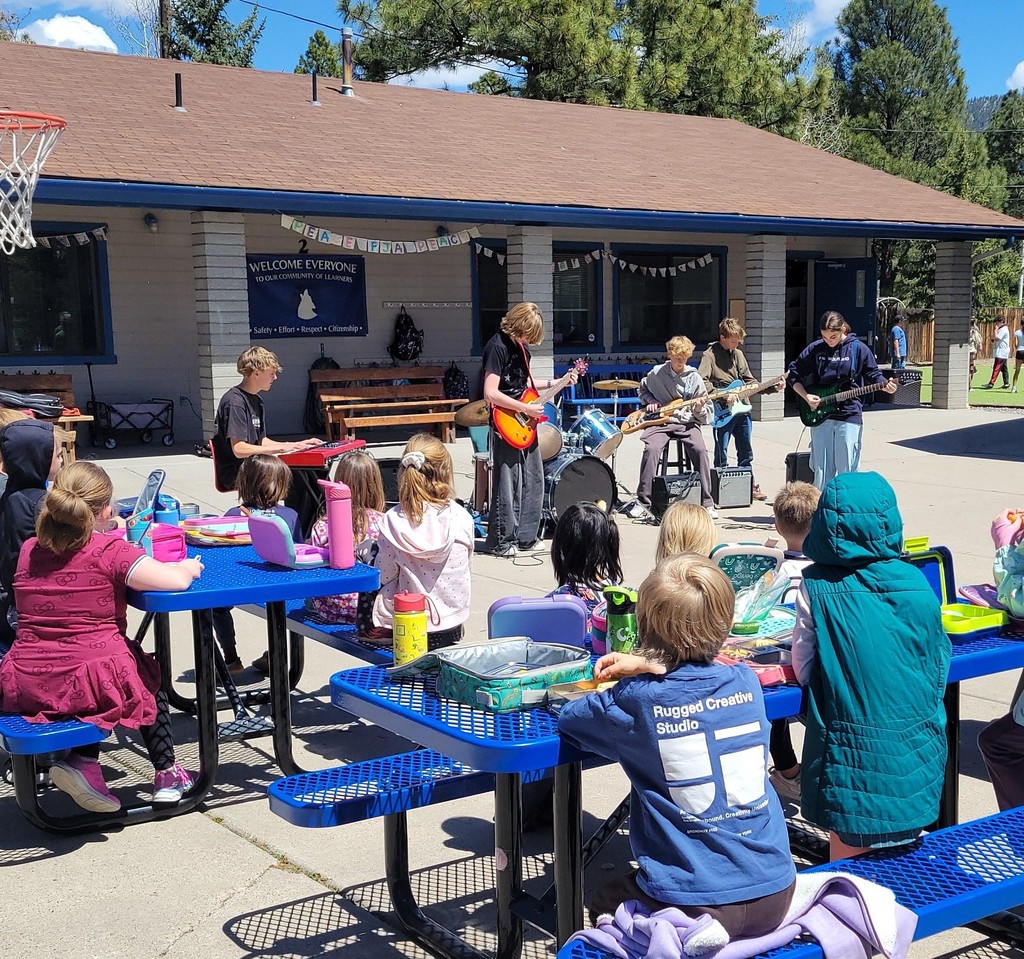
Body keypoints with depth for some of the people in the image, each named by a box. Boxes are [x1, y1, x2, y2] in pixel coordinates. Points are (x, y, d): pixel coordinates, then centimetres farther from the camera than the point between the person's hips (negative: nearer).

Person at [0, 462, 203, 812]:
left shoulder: (29, 550, 5)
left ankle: (84, 762, 18)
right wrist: (188, 566, 1)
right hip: (94, 684, -5)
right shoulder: (110, 552, -14)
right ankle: (166, 773, 37)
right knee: (148, 674, 30)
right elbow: (176, 580, -21)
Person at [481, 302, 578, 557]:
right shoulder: (497, 347, -17)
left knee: (533, 481, 12)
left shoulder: (521, 346, 11)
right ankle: (501, 541, 7)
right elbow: (490, 394, -23)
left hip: (525, 424, 9)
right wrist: (526, 409, -19)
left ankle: (525, 536, 23)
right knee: (507, 485, -3)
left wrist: (556, 383, 10)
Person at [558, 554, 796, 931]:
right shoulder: (746, 682, 0)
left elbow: (567, 716, 7)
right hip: (774, 893, 5)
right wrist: (648, 667, 26)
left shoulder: (637, 701, -14)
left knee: (603, 905, 27)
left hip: (695, 908, -5)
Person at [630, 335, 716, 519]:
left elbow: (707, 416, 7)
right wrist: (649, 401, 5)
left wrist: (699, 410, -16)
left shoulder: (694, 378, 3)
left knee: (700, 450, -28)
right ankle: (643, 503, -20)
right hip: (660, 421, 0)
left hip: (687, 422, 0)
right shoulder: (657, 373, 5)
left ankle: (707, 504, -18)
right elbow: (641, 388, 25)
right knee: (652, 449, -30)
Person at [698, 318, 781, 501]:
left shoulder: (738, 354, 12)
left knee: (745, 451, 15)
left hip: (742, 408, 7)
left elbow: (750, 381, 17)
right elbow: (702, 382, -22)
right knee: (721, 453, 0)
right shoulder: (710, 354, -9)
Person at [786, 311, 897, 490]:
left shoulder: (858, 349, 0)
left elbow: (873, 375, 8)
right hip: (820, 415, 2)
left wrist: (886, 386, -12)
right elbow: (793, 374, 9)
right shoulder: (815, 349, 3)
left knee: (847, 470, -1)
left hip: (849, 415, -2)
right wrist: (806, 397, -4)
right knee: (822, 469, 6)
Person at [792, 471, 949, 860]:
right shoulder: (916, 583, -6)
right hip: (915, 752, 3)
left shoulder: (815, 588, -14)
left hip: (852, 754, -3)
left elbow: (803, 671, -6)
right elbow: (939, 662, 4)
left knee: (849, 854, 11)